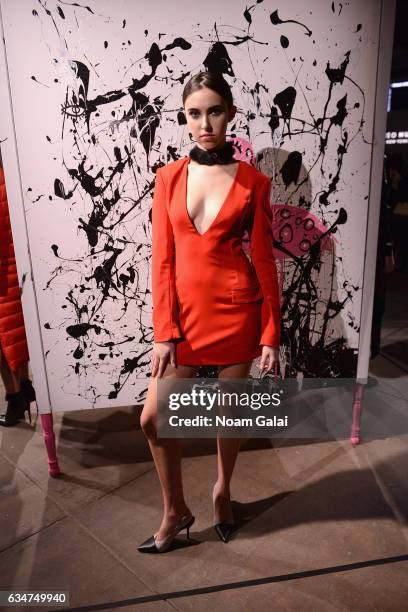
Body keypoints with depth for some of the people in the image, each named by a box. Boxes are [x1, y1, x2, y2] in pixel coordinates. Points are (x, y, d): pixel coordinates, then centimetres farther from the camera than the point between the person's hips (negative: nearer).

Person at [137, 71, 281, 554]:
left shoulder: (253, 182, -3)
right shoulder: (169, 177, 2)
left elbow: (264, 260, -1)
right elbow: (162, 260, -1)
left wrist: (271, 334, -3)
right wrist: (164, 332, -6)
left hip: (237, 310, -1)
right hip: (185, 311, 2)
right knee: (153, 418, 4)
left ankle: (222, 490, 44)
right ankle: (175, 511, 29)